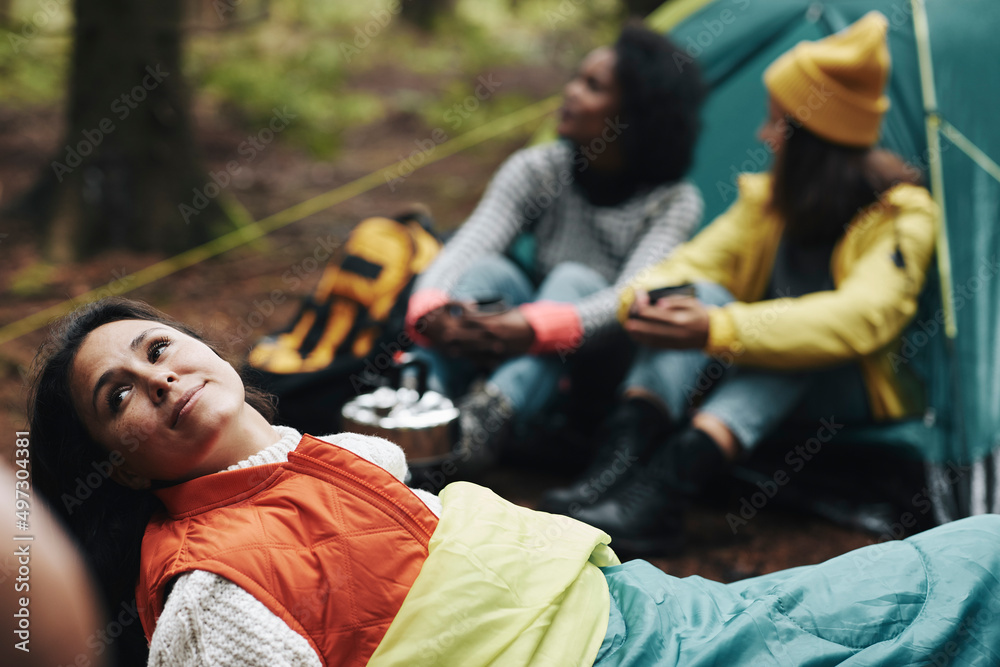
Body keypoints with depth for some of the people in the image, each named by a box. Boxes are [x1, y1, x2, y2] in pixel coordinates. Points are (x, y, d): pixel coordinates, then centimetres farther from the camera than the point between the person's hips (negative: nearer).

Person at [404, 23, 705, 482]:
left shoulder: (673, 202, -15)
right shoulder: (536, 169, -6)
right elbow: (467, 246, -19)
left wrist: (536, 328, -49)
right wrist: (429, 313, -42)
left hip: (597, 356, -2)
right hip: (520, 342, 3)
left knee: (574, 280, -33)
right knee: (488, 269, -28)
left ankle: (492, 415, -54)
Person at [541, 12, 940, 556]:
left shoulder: (902, 216, -19)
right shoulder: (773, 196, 1)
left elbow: (863, 316, -36)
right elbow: (700, 261, -1)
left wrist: (723, 331, -47)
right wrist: (647, 292, -28)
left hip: (867, 385, -5)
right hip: (758, 374, 5)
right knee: (699, 296, -23)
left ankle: (668, 485, -49)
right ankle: (626, 457, -38)